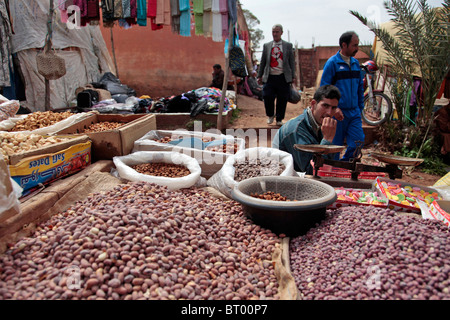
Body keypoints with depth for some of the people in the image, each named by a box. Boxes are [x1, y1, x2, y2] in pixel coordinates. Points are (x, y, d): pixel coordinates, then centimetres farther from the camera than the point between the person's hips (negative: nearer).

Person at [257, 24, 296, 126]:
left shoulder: (288, 45, 9)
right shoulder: (266, 46, 12)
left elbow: (292, 62, 8)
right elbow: (262, 62, 14)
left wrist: (293, 76, 1)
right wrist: (259, 76, 10)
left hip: (283, 78, 0)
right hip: (270, 77, 1)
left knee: (282, 99, 1)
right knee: (267, 96, -9)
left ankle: (279, 119, 17)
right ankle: (270, 115, 17)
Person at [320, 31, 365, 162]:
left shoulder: (355, 63, 12)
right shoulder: (332, 62, -7)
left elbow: (360, 87, 19)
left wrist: (360, 108, 16)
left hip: (354, 113, 5)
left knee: (358, 142, -2)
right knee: (334, 146, 4)